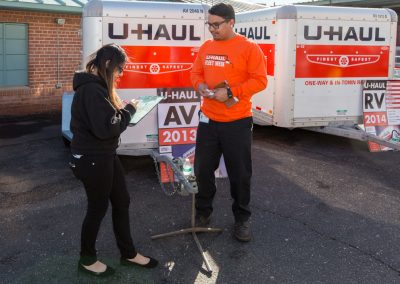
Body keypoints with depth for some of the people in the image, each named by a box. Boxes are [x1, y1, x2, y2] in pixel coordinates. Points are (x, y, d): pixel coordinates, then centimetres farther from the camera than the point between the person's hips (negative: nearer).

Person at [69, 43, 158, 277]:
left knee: (122, 202, 16)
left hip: (105, 155, 10)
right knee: (98, 207, 6)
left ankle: (128, 253, 30)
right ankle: (87, 259, 27)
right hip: (92, 159, -10)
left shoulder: (96, 85, 12)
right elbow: (106, 127, -27)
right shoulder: (91, 89, -22)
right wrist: (129, 110, -14)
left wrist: (123, 110, 1)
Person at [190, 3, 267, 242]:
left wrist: (230, 92, -20)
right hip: (208, 119, 5)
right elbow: (196, 72, 16)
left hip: (237, 122, -5)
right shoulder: (206, 47, 9)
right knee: (202, 169, 12)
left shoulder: (249, 48, -8)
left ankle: (242, 218, 24)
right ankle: (203, 212, 31)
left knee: (240, 173, 6)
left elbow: (259, 80, -13)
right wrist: (200, 86, -7)